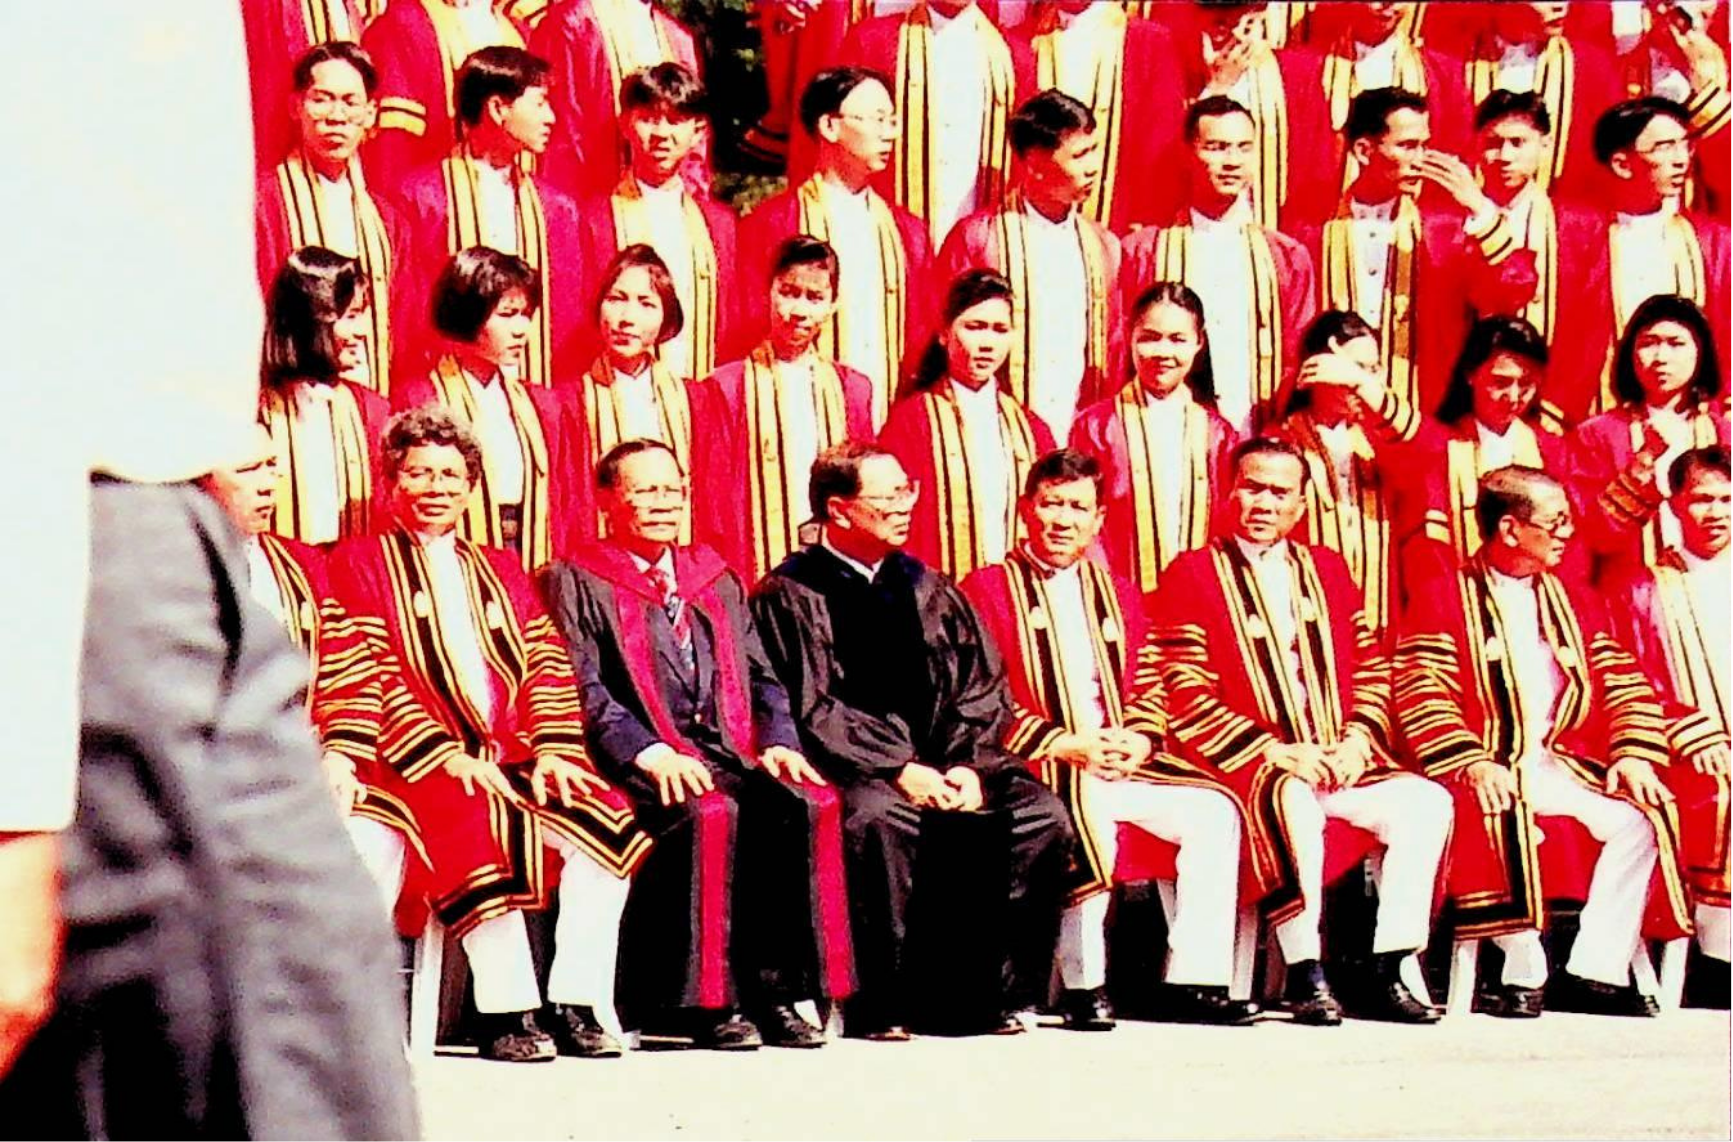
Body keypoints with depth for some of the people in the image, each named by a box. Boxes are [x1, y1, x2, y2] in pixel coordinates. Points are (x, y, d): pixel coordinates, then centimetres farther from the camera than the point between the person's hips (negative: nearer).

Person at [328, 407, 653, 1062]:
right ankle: (507, 1009, -27)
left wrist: (552, 749, -5)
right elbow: (372, 676, -4)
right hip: (426, 764, -5)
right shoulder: (360, 564, 9)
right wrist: (448, 756, -15)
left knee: (609, 824, -21)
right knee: (479, 831, -35)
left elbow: (547, 667, 14)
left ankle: (578, 1003, -17)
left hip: (514, 758, 5)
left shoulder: (501, 572, 25)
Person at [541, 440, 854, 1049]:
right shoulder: (575, 582, 8)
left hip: (731, 753, 5)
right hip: (639, 765, -5)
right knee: (711, 813, -36)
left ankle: (774, 990, -23)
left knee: (806, 805, -26)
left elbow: (760, 677, 21)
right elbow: (583, 691, -5)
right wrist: (649, 752, -20)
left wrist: (778, 741, 0)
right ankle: (704, 1000, -29)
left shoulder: (718, 581, 26)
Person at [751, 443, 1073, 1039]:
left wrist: (970, 766, -7)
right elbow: (807, 709, -9)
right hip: (853, 766, -5)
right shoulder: (789, 597, 2)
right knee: (878, 819, -38)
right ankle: (882, 1005, -28)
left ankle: (992, 990, -12)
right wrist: (898, 771, -19)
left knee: (1042, 816, -20)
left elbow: (982, 689, 14)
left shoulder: (929, 590, 19)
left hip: (945, 762, 5)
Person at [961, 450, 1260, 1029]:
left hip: (1122, 763, 6)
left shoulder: (1118, 596, 22)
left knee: (1213, 811, -16)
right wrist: (1064, 746, -16)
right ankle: (1082, 985, -25)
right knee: (1089, 821, -36)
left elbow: (1147, 694, 18)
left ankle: (1191, 980, -14)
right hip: (1036, 768, -6)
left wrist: (1138, 740, -6)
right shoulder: (988, 590, 4)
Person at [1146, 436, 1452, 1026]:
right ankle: (1304, 975, -29)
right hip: (1247, 765, -5)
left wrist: (1357, 740, -4)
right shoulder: (1191, 574, 2)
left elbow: (1372, 671, 16)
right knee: (1294, 801, -37)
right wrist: (1276, 752, -16)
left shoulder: (1327, 569, 19)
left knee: (1427, 802, -18)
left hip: (1338, 761, 5)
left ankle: (1385, 974, -14)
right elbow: (1185, 699, -7)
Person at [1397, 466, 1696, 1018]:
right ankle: (1523, 975, -26)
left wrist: (1633, 753, -4)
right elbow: (1423, 698, -9)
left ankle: (1595, 972, -19)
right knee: (1503, 821, -37)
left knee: (1640, 817, -19)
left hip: (1561, 764, 5)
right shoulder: (1442, 598, 1)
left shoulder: (1573, 600, 19)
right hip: (1489, 769, -5)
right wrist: (1474, 766, -22)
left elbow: (1623, 685, 15)